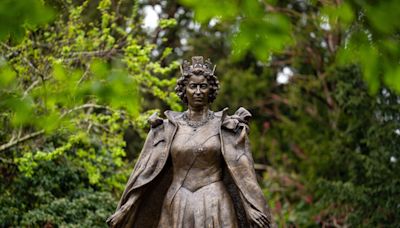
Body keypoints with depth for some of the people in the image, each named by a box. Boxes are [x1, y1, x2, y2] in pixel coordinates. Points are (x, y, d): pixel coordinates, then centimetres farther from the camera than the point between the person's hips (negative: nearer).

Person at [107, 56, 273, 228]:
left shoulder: (225, 127, 4)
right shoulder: (168, 128, 7)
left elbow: (242, 170, -1)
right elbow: (145, 169, 3)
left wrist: (254, 210, -10)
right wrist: (123, 211, -2)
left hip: (214, 206, -1)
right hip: (177, 207, 1)